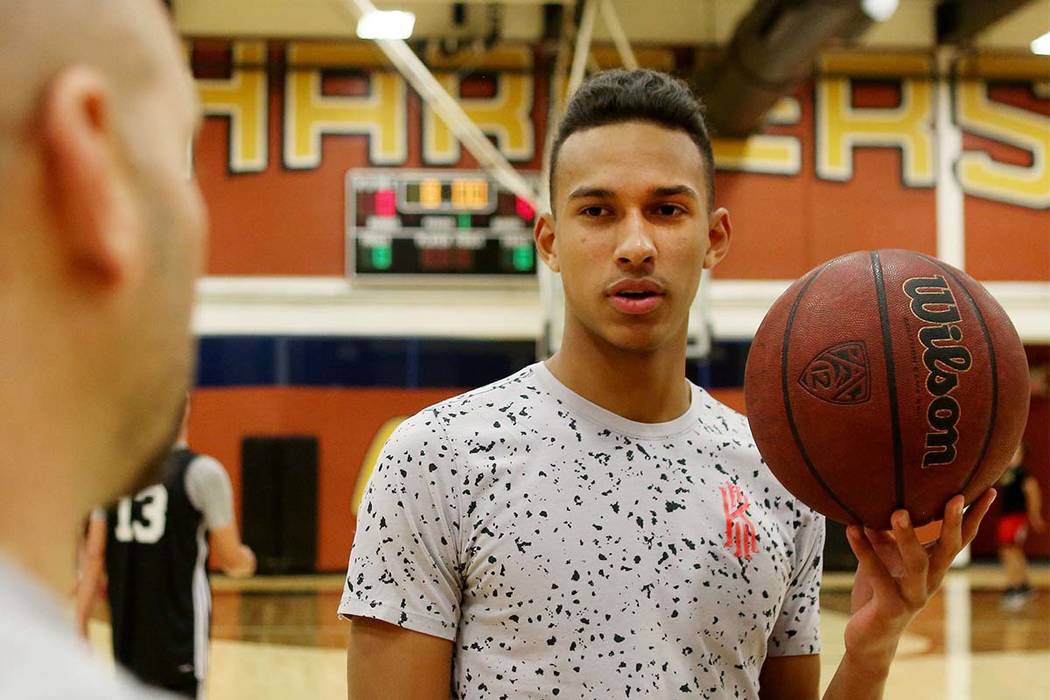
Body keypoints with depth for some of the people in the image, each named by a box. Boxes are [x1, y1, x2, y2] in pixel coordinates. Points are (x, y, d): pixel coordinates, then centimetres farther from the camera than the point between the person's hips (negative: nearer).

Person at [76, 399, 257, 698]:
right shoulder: (202, 472, -9)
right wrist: (246, 560, 19)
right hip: (179, 635, -5)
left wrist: (80, 626, 4)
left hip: (128, 631, 5)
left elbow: (93, 556, 2)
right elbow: (232, 561, -4)